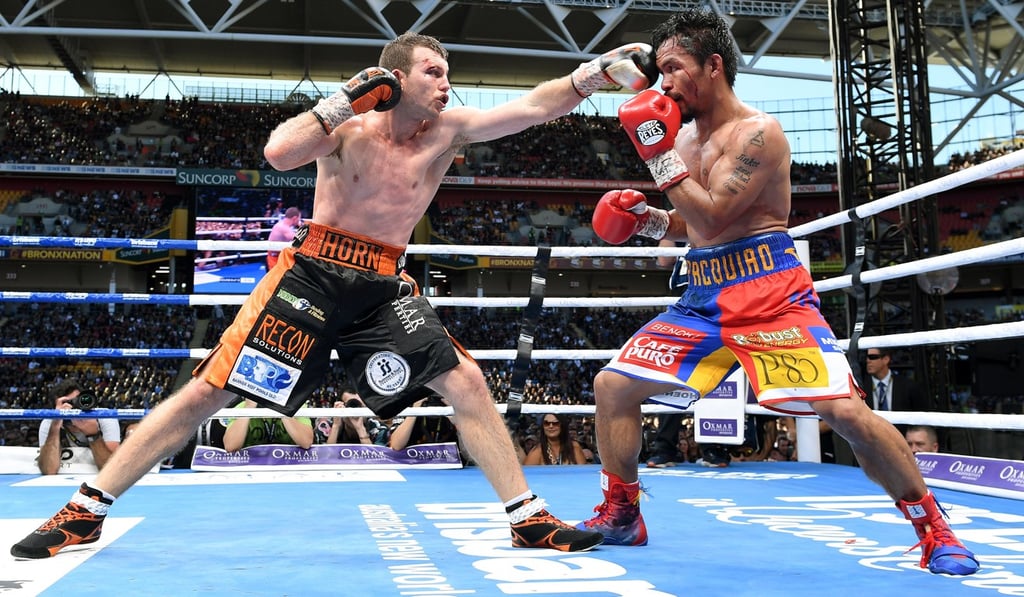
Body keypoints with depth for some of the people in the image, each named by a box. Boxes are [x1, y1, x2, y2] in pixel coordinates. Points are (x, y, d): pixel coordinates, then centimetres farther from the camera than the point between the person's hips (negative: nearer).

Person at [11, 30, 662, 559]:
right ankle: (85, 511, 8)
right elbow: (279, 153, -26)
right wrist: (344, 100, -26)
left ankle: (530, 519, 4)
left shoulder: (449, 129, 0)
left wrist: (601, 70, -13)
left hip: (384, 287, 4)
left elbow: (531, 106, -5)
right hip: (312, 275, -3)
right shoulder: (348, 127, -9)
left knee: (466, 382, -6)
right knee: (209, 391, -4)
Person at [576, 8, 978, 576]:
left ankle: (934, 529, 5)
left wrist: (660, 155, -15)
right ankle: (620, 514, 17)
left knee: (844, 409, -16)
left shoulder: (757, 132, -11)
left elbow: (713, 217, -20)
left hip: (769, 294, -7)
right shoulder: (684, 135, 14)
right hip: (703, 298, 8)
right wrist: (649, 218, 5)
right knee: (611, 385, 1)